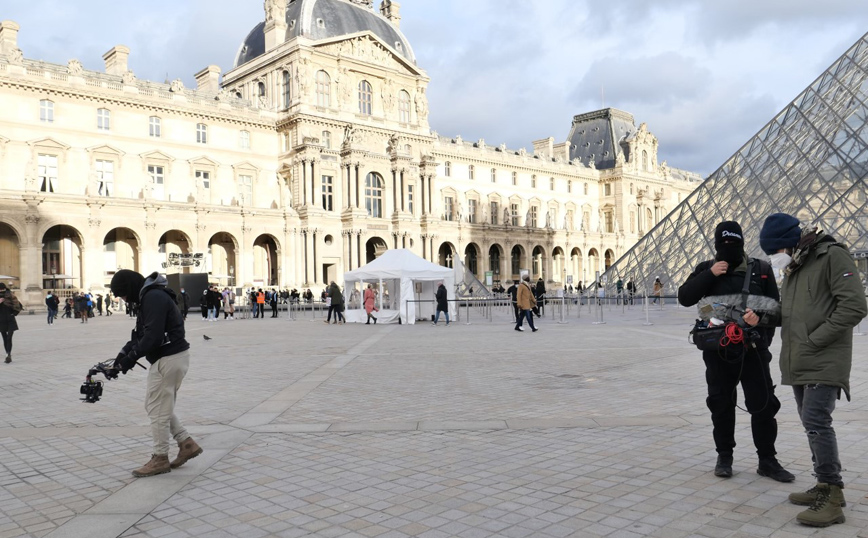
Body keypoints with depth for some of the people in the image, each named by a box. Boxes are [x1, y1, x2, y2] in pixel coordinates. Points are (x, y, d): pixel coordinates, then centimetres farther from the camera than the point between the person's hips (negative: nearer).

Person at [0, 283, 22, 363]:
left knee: (9, 338, -10)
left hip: (10, 320, -2)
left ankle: (9, 355, -12)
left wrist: (15, 313, 1)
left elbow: (19, 305, 7)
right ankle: (8, 355, 13)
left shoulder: (11, 296, -2)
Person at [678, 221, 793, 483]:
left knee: (763, 404, 1)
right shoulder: (706, 269, 5)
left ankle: (767, 461, 15)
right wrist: (709, 274, -13)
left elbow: (775, 309, 4)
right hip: (718, 350, 1)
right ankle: (724, 457, 23)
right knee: (721, 404, 9)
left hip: (753, 349, 0)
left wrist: (761, 317, -19)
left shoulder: (761, 270, 3)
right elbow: (684, 298, -5)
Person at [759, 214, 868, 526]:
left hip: (824, 361, -9)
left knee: (816, 422, -12)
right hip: (798, 363, 9)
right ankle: (826, 487, 23)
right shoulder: (792, 268, 16)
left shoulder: (832, 256, -11)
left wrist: (815, 339, -16)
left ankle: (832, 499, -4)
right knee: (812, 424, 12)